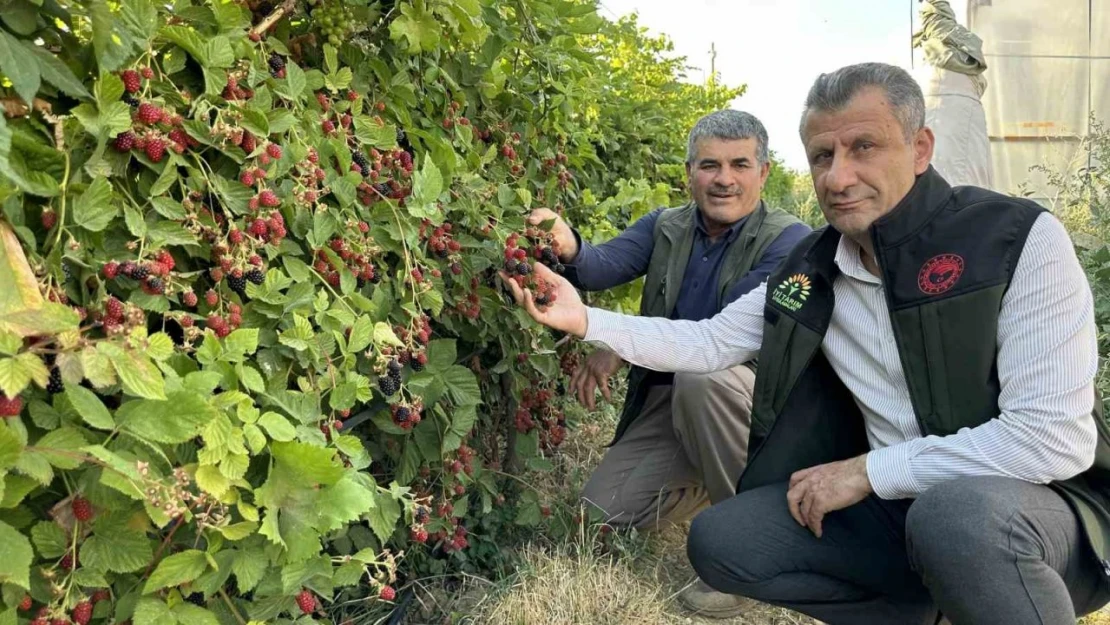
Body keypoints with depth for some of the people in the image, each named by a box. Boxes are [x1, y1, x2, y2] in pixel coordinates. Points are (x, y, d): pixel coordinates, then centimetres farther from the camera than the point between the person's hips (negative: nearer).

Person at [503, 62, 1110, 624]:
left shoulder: (1018, 238, -16)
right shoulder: (810, 270, 1)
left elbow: (1057, 437, -22)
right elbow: (709, 343, 8)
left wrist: (867, 470, -20)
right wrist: (586, 319, -5)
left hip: (1035, 502, -5)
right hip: (896, 505, 6)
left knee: (956, 514, -39)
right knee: (718, 540, -7)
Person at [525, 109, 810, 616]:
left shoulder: (789, 241, -13)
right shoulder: (664, 227, 3)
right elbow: (607, 264, -16)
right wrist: (570, 248, -41)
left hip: (756, 396, -5)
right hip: (668, 401, 5)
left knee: (700, 376, -38)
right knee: (603, 509, -4)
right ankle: (710, 480, 24)